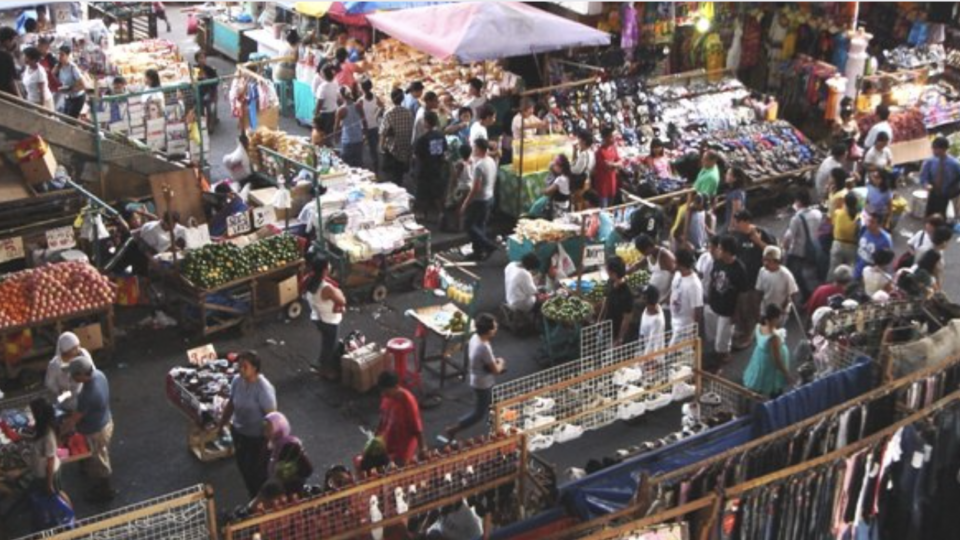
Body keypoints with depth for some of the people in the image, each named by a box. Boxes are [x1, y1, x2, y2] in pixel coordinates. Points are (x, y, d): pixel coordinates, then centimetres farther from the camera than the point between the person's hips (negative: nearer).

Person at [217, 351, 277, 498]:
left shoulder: (264, 389, -29)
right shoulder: (237, 381, -9)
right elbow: (231, 404, 7)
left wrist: (268, 442, -22)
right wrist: (221, 425, 14)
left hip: (257, 437, -7)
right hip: (238, 432, 7)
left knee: (257, 470, 8)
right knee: (243, 466, 22)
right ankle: (253, 497, 45)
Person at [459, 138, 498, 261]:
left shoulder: (479, 165, -25)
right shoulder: (492, 162, 4)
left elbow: (475, 188, -25)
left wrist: (465, 203, -18)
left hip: (479, 200, -9)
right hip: (489, 198, 9)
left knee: (469, 224, 4)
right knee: (480, 225, 16)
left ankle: (488, 245, -1)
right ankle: (479, 252, 20)